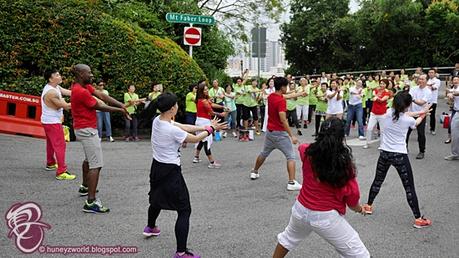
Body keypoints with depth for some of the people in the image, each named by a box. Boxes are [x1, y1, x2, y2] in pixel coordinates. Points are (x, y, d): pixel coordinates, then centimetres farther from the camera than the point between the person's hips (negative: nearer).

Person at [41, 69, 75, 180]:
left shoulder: (56, 87, 4)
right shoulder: (51, 92, -26)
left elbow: (69, 92, -3)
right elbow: (66, 106, -23)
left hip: (48, 121, 11)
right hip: (52, 122, -11)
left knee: (51, 143, 24)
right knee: (60, 145, -10)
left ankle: (50, 163, 41)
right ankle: (61, 172, -12)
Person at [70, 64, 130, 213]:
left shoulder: (85, 86, 7)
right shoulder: (81, 92, -22)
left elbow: (102, 96, -1)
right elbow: (100, 106, -16)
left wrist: (121, 105, -11)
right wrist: (120, 110, -7)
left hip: (85, 129, 11)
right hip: (87, 130, -11)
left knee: (89, 159, 28)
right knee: (96, 165, -13)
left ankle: (85, 187, 46)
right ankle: (91, 202, -15)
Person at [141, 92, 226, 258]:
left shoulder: (158, 120, -4)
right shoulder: (172, 130, -27)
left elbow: (184, 127, 0)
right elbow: (195, 139, -12)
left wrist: (205, 126, -2)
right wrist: (211, 128, 2)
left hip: (157, 168, 9)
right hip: (170, 172, -9)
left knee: (157, 199, 33)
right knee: (184, 210, -1)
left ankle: (150, 227, 58)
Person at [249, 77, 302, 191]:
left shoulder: (271, 96, 4)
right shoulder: (281, 101, -21)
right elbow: (283, 120, -26)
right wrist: (291, 136, -25)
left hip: (270, 131, 8)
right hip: (280, 133, -8)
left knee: (264, 153, 25)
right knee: (291, 157, -2)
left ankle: (254, 172, 40)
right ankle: (292, 183, -7)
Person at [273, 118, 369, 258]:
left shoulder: (307, 152, -8)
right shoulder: (345, 163, -19)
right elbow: (352, 194, -13)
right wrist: (359, 208, 8)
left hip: (301, 210, 5)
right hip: (327, 217, -5)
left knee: (288, 238, 34)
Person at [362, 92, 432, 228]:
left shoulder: (389, 112, -6)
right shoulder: (408, 120, -11)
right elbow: (416, 122, 15)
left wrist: (419, 112, 16)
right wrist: (423, 114, 35)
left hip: (384, 153, 4)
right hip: (400, 155, -4)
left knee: (378, 181, 22)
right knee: (409, 187, 3)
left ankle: (368, 206, 35)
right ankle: (418, 219, 9)